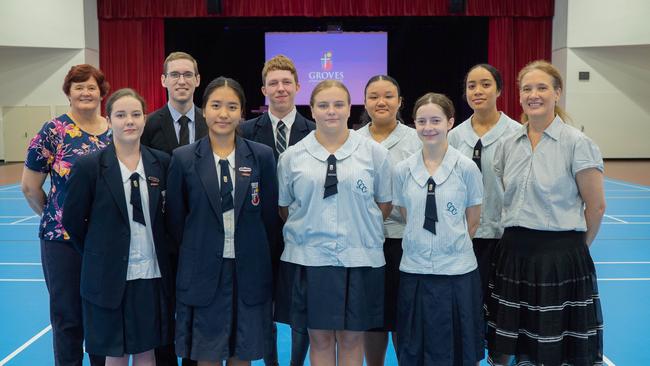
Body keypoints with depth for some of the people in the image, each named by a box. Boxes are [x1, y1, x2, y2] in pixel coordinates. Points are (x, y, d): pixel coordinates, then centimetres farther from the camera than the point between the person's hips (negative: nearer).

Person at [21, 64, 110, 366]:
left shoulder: (115, 131, 4)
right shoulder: (52, 132, -5)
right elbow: (30, 187, 0)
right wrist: (53, 217, 8)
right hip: (63, 238, -3)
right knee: (68, 317, 9)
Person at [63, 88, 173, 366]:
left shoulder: (161, 162, 0)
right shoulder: (89, 166, -8)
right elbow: (73, 221, -1)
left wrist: (159, 250, 6)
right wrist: (99, 254, 4)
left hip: (152, 273, 3)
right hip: (109, 275, -2)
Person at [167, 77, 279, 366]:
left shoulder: (262, 155, -1)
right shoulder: (183, 158, -2)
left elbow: (270, 214, 4)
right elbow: (175, 217, 4)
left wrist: (257, 254, 6)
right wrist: (193, 254, 6)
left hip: (249, 269, 1)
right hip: (203, 269, 0)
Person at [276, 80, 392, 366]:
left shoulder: (375, 153, 1)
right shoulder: (292, 157, 3)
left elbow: (384, 203, 9)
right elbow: (284, 207, 12)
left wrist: (363, 231, 6)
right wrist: (309, 230, 7)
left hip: (359, 257, 0)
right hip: (308, 258, 1)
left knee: (352, 337, 9)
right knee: (319, 337, 9)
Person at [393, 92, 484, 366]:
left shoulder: (466, 168, -4)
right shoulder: (403, 170, 2)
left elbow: (472, 222, 4)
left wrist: (451, 243, 4)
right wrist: (422, 244, 5)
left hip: (457, 271, -2)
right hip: (414, 270, 2)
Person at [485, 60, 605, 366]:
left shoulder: (577, 143, -8)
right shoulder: (508, 145, 6)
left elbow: (596, 206, -5)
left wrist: (577, 246, 3)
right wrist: (517, 234, 9)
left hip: (559, 257, -4)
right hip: (513, 253, 5)